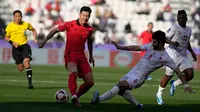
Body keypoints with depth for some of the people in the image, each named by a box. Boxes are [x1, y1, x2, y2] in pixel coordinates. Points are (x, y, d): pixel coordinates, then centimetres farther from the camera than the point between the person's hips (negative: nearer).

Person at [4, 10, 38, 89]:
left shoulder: (26, 24, 0)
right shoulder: (10, 26, -3)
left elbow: (33, 30, 20)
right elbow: (6, 37, 7)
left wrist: (35, 38, 4)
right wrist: (12, 42, -11)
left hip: (24, 46, 0)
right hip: (16, 47, 0)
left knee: (26, 61, -26)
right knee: (21, 69, 0)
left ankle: (30, 82, -25)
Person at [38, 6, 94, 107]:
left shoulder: (89, 29, 7)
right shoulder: (70, 25, -5)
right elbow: (55, 30, 6)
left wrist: (91, 56, 28)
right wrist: (44, 41, 1)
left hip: (81, 56, 6)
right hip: (70, 54, -5)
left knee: (90, 82, -2)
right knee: (74, 72, -37)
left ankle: (76, 97, 17)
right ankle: (74, 96, -54)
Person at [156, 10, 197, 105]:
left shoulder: (189, 30, 12)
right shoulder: (174, 28, -9)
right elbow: (165, 38, -8)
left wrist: (192, 52, 18)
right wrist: (172, 43, -25)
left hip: (183, 55, 6)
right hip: (173, 54, -6)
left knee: (190, 74, -8)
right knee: (168, 75, 0)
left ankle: (174, 84, 17)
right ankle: (159, 94, 20)